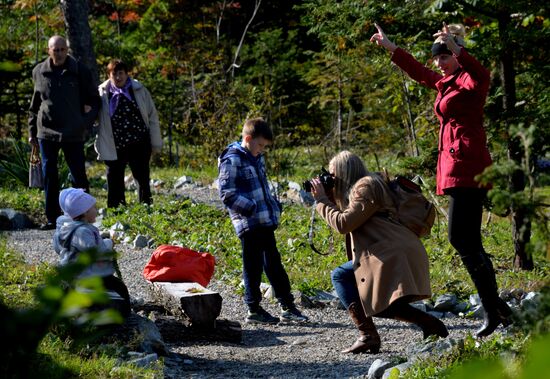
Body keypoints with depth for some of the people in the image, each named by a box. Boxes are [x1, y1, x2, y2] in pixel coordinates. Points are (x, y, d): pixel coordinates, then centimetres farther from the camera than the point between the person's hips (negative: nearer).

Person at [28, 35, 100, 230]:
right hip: (46, 132, 2)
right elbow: (34, 105, 15)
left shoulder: (79, 71, -2)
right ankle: (52, 218, 10)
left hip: (73, 134, -2)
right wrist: (32, 131, 14)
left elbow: (94, 99, 7)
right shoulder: (39, 72, 5)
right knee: (49, 176, 4)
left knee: (78, 175, 1)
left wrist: (86, 123, -6)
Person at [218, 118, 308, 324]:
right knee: (253, 267, -1)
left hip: (265, 222, 9)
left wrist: (274, 205, 13)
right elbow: (227, 195, -18)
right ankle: (254, 310, 9)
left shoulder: (256, 158, 15)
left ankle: (287, 306, 19)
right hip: (249, 224, -9)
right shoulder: (232, 160, -13)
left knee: (274, 263, 13)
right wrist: (252, 208, -21)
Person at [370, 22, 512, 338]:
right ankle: (496, 310, 5)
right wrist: (391, 47, 40)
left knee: (461, 238, -14)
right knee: (469, 242, 5)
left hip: (467, 167, -9)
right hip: (457, 168, 9)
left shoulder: (470, 81, -7)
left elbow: (482, 76, -31)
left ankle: (494, 309, -13)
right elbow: (419, 72, 37)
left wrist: (456, 49, -45)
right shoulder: (446, 83, 20)